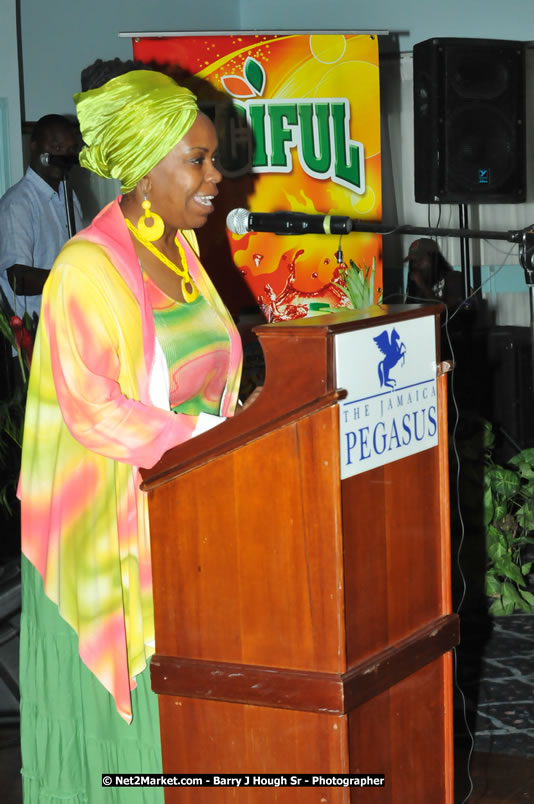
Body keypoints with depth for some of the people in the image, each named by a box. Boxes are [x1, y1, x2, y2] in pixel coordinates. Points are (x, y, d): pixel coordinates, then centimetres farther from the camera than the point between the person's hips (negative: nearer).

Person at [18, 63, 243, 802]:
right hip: (113, 529, -7)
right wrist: (200, 436, -24)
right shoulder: (87, 268, -17)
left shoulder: (181, 251, 8)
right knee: (119, 706, 3)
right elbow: (92, 410, -22)